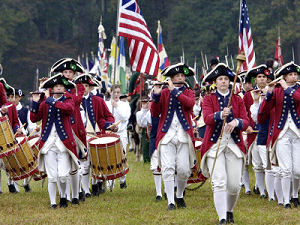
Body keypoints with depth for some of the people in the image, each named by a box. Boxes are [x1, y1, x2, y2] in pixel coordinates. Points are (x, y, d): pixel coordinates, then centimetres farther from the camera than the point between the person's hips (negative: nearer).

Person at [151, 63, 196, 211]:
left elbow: (190, 104, -13)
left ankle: (180, 196, 22)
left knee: (184, 169, -2)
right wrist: (156, 95, -11)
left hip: (184, 135, 0)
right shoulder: (163, 93, 10)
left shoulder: (188, 93, 11)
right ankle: (170, 202, -6)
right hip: (167, 135, 0)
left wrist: (174, 91, -15)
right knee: (168, 168, -10)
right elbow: (155, 113, 1)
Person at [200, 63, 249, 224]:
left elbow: (246, 122, 0)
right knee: (219, 182, -15)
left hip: (234, 143, 2)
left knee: (235, 184, -2)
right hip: (215, 144, -2)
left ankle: (229, 210, 26)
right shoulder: (208, 99, 5)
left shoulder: (238, 100, 11)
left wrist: (236, 122, -23)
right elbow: (207, 118, -13)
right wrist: (221, 115, -34)